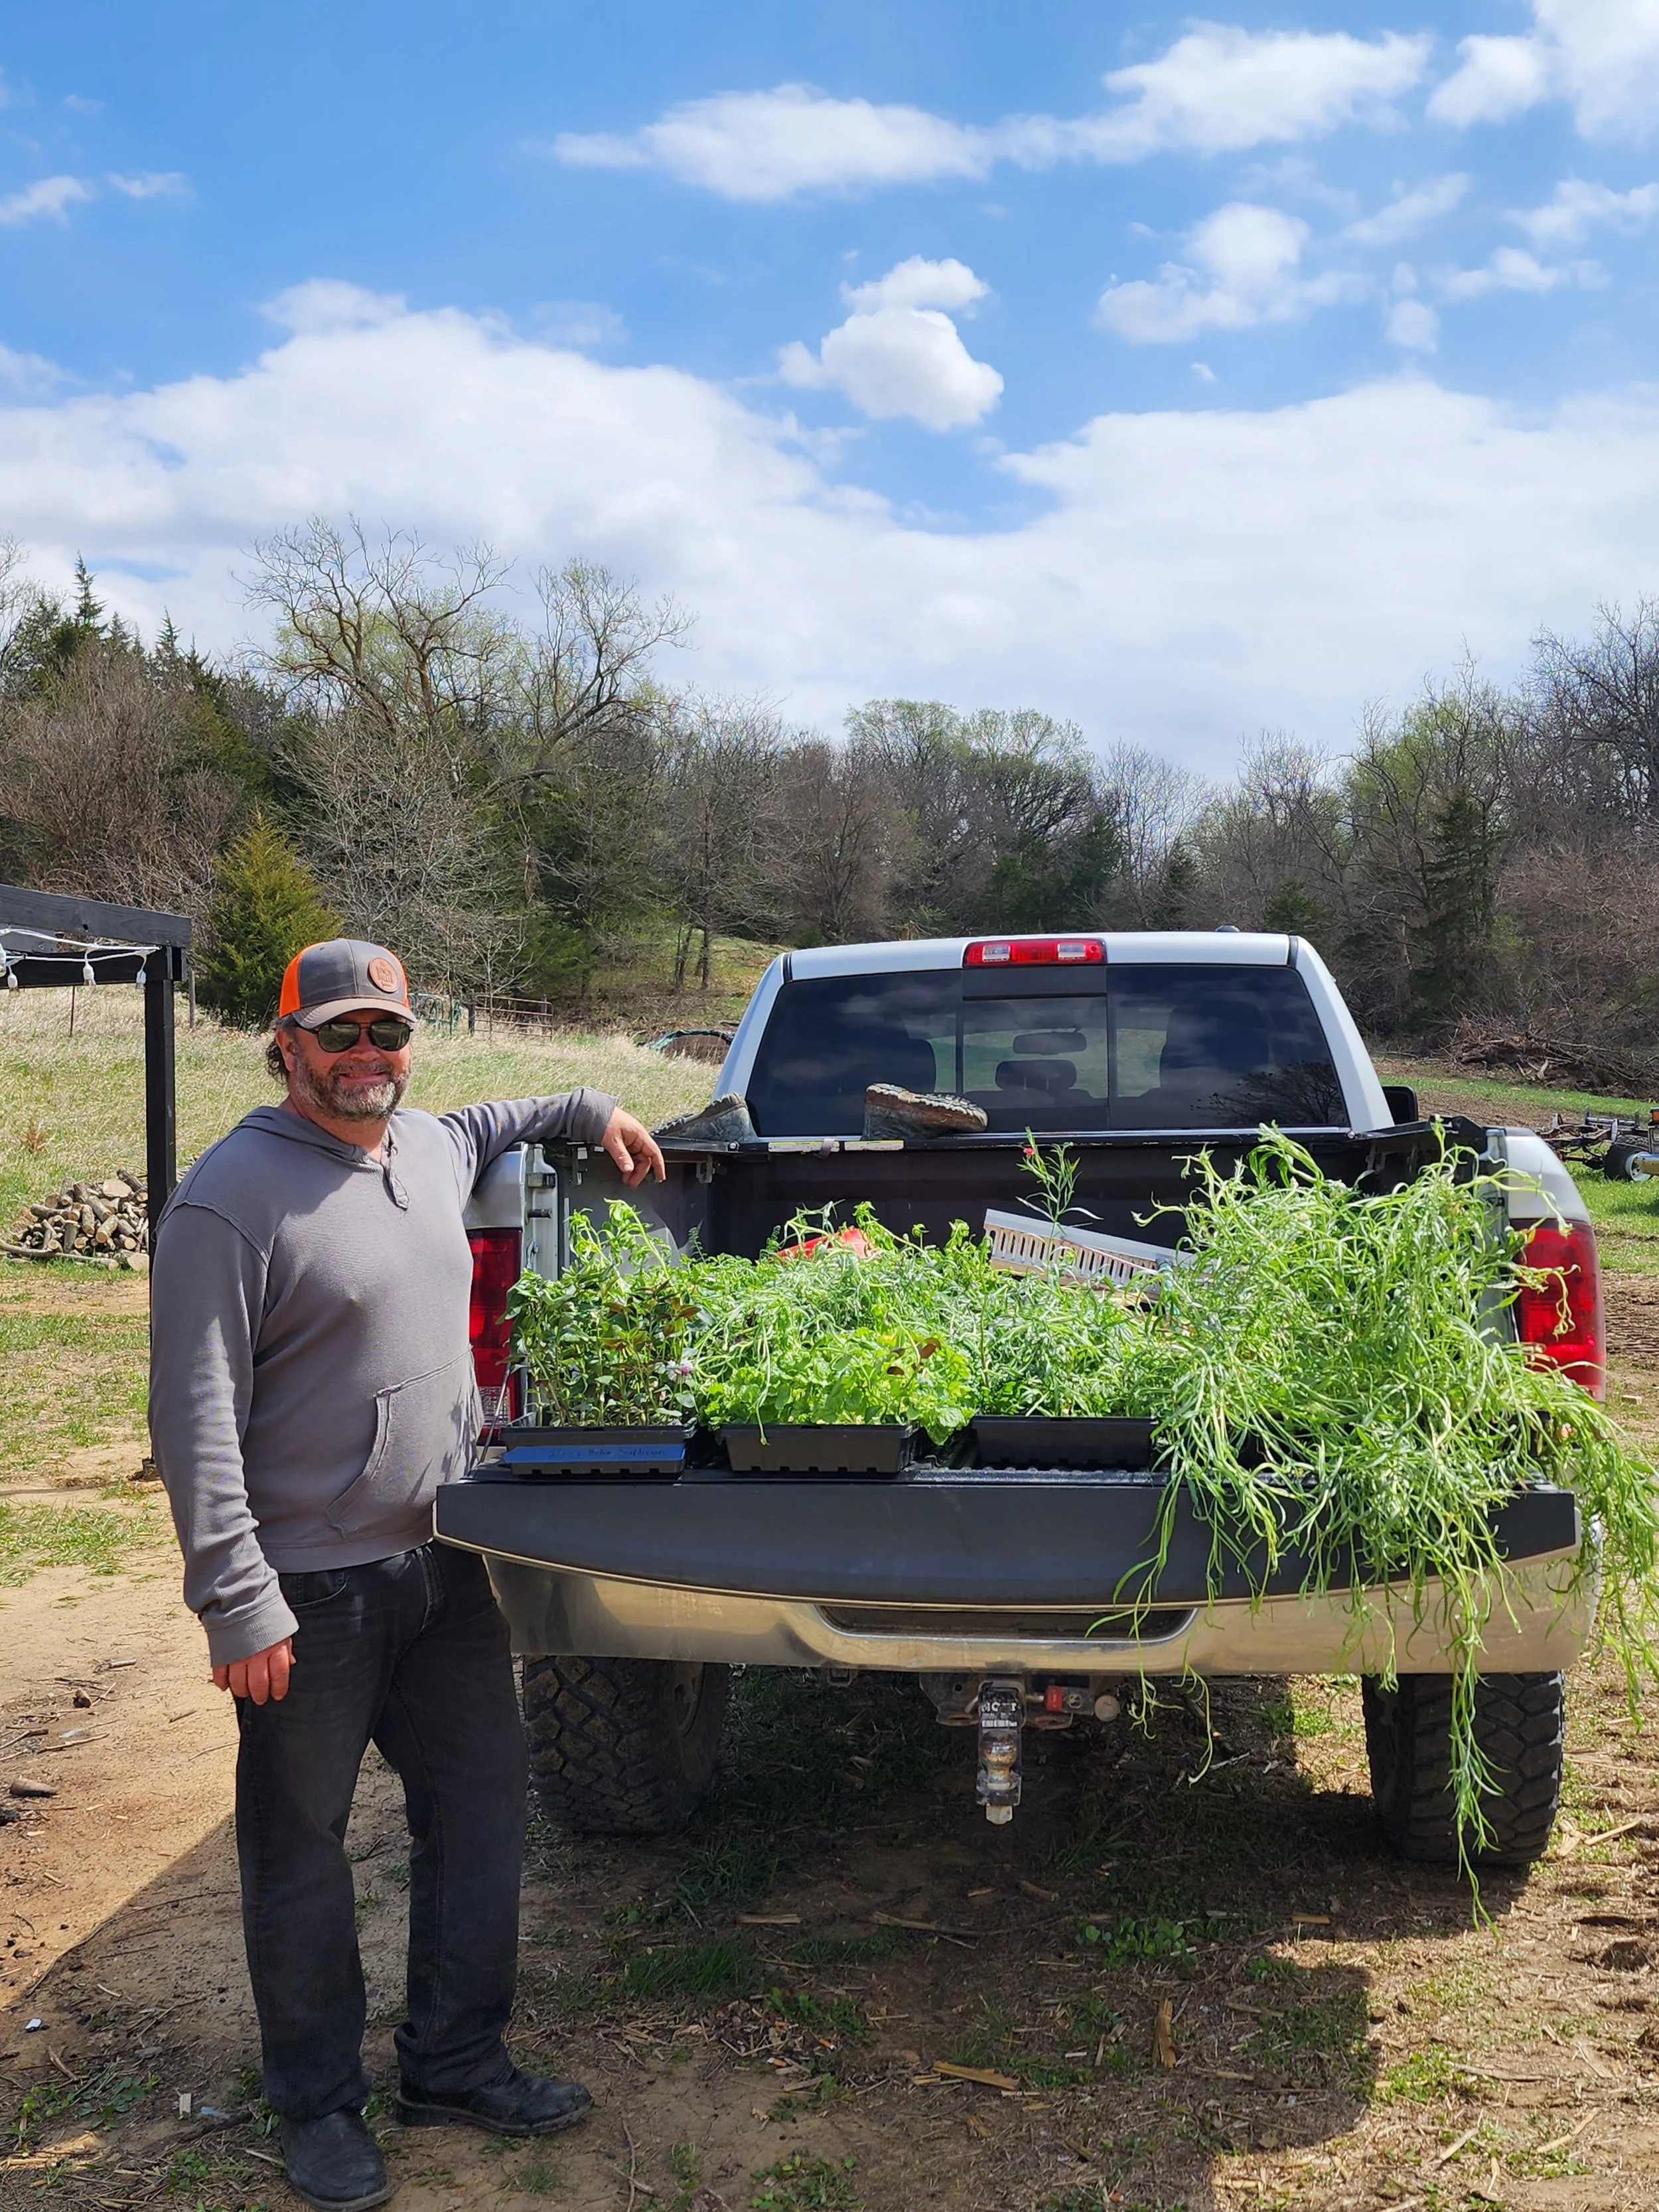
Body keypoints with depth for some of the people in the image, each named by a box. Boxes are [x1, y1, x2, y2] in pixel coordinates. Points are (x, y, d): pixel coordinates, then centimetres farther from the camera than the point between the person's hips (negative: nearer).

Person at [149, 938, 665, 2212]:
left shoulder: (432, 1146, 7)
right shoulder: (234, 1196, -15)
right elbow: (197, 1419, -18)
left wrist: (591, 1108, 27)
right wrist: (236, 1603, -21)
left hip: (448, 1569, 7)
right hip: (311, 1593, -7)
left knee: (482, 1819, 14)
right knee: (303, 1855, 9)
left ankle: (456, 2062, 32)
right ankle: (320, 2103, 28)